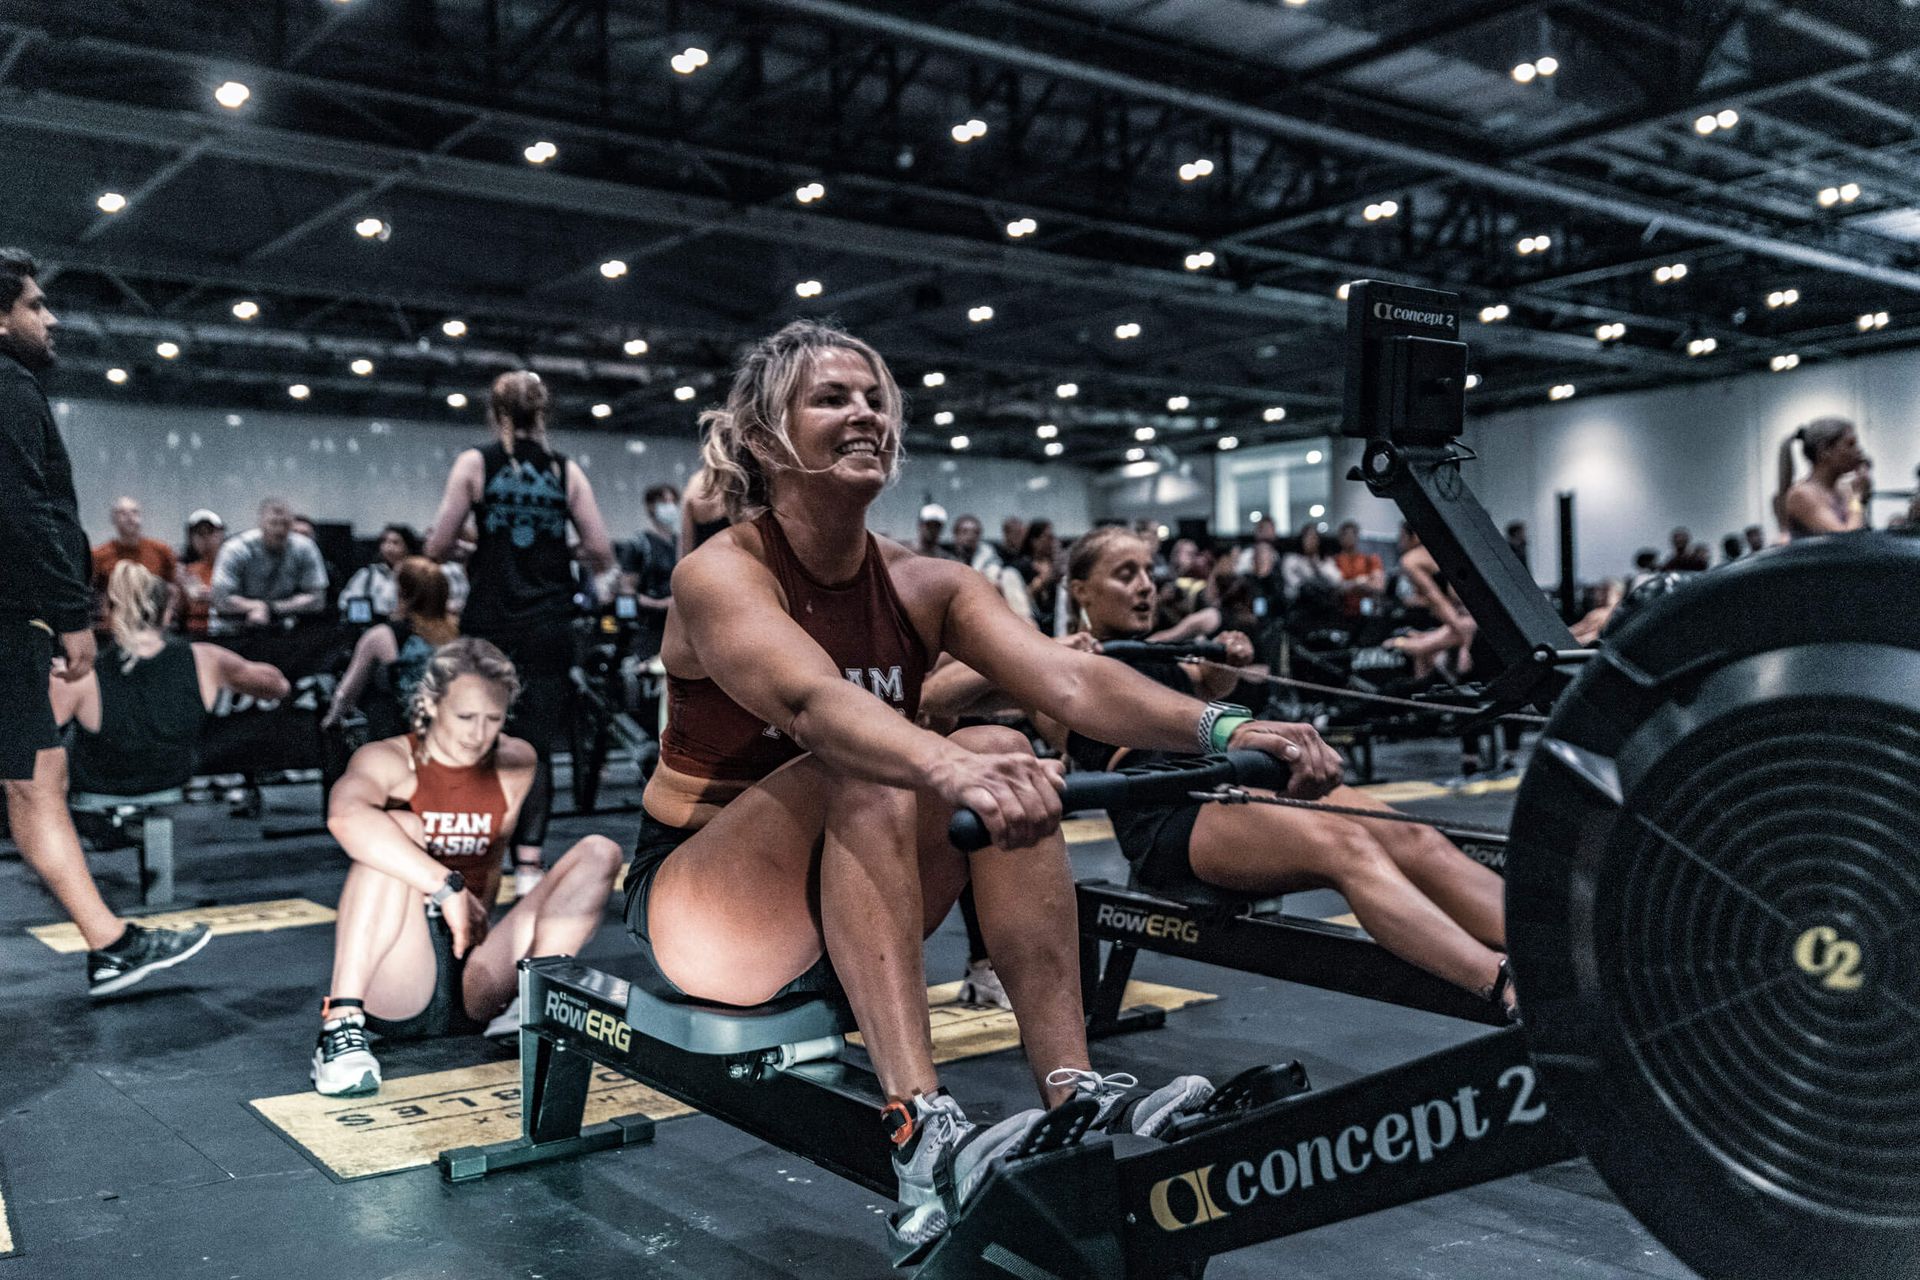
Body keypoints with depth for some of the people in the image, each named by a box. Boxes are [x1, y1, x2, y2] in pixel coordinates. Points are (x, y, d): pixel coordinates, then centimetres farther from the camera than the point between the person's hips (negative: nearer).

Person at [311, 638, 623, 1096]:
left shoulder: (517, 763, 11)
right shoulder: (389, 760, -6)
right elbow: (346, 816, -29)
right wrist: (447, 886, -35)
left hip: (475, 988, 4)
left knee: (599, 852, -7)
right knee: (393, 840, -27)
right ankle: (341, 1024, -31)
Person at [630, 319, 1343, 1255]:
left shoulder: (923, 585, -3)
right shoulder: (720, 574, -18)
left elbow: (1069, 681, -20)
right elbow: (812, 701, -40)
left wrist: (1226, 729, -37)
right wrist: (951, 768, -60)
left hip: (845, 912, 5)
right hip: (698, 915, -5)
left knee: (1003, 753, -19)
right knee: (866, 776, -32)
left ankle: (1074, 1093, -21)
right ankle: (922, 1133, -39)